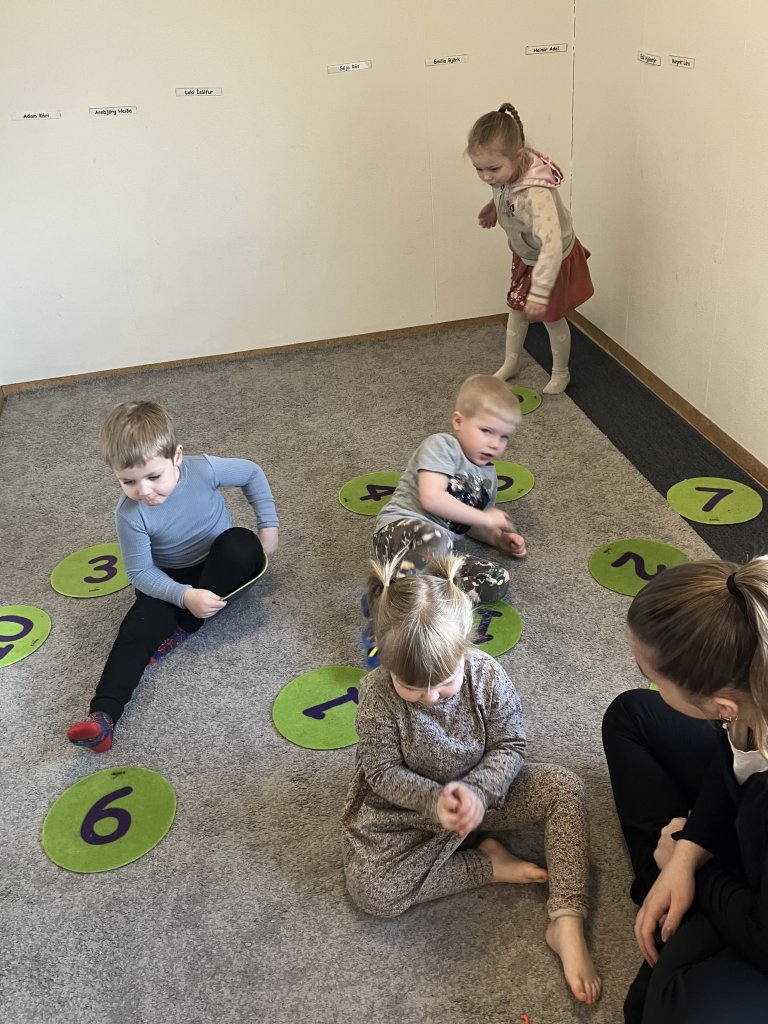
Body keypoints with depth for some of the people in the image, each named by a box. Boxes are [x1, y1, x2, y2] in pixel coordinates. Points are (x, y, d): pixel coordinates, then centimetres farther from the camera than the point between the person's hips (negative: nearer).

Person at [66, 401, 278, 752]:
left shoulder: (205, 470, -24)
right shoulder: (130, 514, -24)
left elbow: (252, 473, -5)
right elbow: (140, 573, -16)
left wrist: (268, 526, -8)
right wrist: (185, 596, -31)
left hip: (221, 567, 1)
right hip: (169, 581, -1)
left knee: (241, 544, -30)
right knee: (142, 621, -27)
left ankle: (184, 628, -17)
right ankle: (103, 714, -37)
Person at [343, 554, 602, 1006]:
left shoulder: (487, 675, -22)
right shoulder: (378, 694, -25)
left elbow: (510, 746, -13)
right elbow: (382, 770, -17)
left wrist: (477, 790, -32)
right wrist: (434, 800, -34)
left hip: (482, 794, 1)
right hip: (409, 808, -1)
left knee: (565, 787, -17)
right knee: (370, 891, -23)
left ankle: (567, 925, -16)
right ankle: (487, 863, -8)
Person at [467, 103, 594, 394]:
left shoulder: (535, 195, -45)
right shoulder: (507, 172, -22)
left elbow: (552, 245, -53)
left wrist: (539, 292, -57)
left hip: (554, 261, -7)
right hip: (525, 256, 7)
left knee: (552, 318, 12)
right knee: (517, 308, 21)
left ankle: (560, 373, 36)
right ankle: (510, 363, 43)